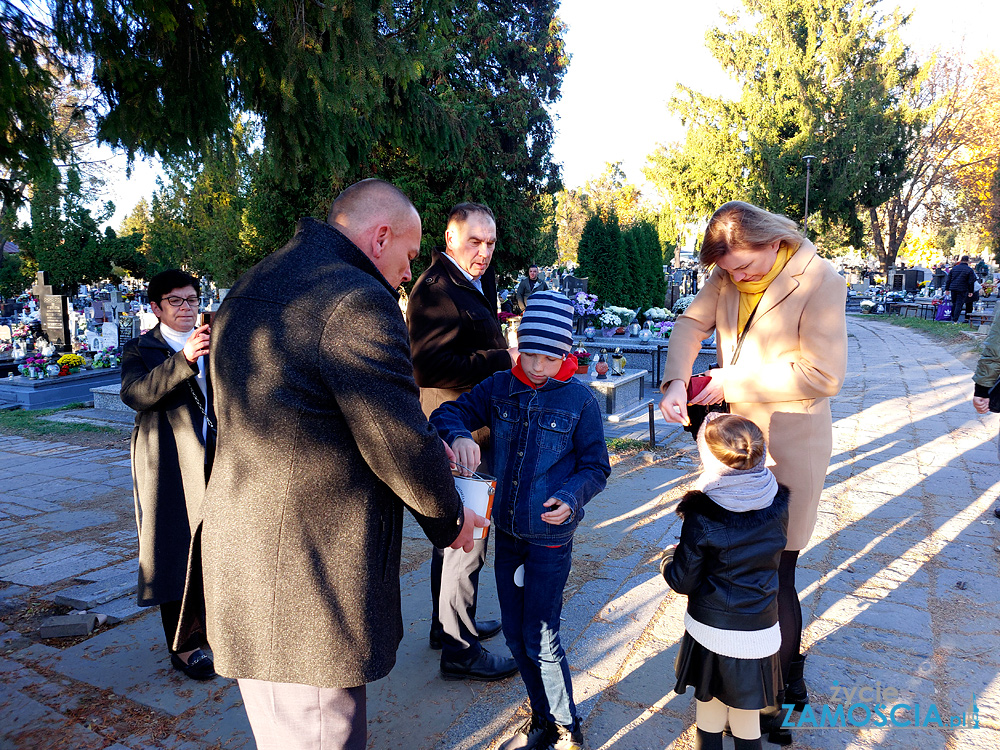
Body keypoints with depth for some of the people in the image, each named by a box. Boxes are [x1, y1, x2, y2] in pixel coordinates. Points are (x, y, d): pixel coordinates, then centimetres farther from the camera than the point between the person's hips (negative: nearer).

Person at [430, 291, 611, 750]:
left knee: (540, 639, 2)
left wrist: (570, 498, -22)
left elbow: (595, 466, -4)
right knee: (515, 634, 15)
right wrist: (458, 435, -23)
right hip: (506, 530, 4)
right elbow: (446, 413, 0)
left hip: (550, 535, -4)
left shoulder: (580, 400, -9)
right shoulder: (499, 388, -1)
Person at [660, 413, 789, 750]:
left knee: (709, 713, 20)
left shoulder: (701, 516, -22)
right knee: (747, 722, 20)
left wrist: (669, 557, 8)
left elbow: (683, 581, -13)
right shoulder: (778, 503, -12)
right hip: (759, 632, 3)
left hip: (709, 630, -2)